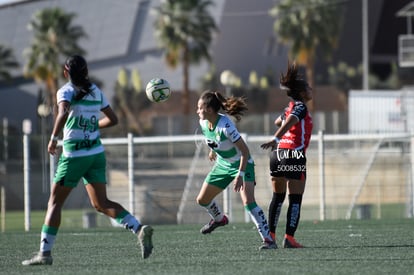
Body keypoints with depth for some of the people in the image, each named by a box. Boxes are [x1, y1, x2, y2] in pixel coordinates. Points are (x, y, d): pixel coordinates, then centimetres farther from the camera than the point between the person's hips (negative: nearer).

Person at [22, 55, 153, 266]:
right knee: (101, 203, 5)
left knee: (55, 202, 4)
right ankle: (139, 229, -14)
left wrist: (53, 138, -21)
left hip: (73, 155, -5)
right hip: (96, 153, 5)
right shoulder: (95, 92, 10)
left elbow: (63, 112, -28)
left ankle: (45, 252, 1)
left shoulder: (66, 91, -7)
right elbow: (112, 119, 15)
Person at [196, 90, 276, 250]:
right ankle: (219, 219, 47)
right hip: (222, 165, 8)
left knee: (248, 202, -25)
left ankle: (268, 240, -24)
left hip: (242, 164, -8)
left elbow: (245, 151, -30)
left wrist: (240, 175, -36)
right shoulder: (203, 123, -10)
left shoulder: (225, 126, -33)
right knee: (202, 200, 14)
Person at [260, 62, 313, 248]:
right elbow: (288, 123, -24)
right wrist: (275, 139, -35)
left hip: (278, 154, 8)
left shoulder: (290, 107, 17)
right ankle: (289, 238, -12)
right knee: (295, 199, -6)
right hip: (294, 156, -8)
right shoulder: (300, 107, -7)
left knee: (278, 196, 17)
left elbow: (278, 122, 37)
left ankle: (271, 234, 19)